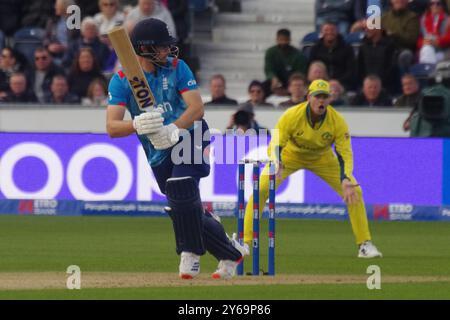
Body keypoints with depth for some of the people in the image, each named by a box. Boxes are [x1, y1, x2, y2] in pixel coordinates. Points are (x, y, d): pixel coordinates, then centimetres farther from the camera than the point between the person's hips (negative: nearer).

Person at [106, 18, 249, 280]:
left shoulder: (176, 68, -4)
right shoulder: (121, 80, -6)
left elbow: (197, 107, -15)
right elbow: (112, 127, -16)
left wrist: (173, 129, -33)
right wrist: (137, 125, -38)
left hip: (190, 135, -2)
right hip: (159, 156, 2)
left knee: (180, 187, -31)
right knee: (187, 215, 6)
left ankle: (190, 256, -20)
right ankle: (232, 252, 29)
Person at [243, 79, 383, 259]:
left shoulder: (338, 121, -27)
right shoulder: (292, 116, -31)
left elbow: (345, 154, -24)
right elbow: (275, 146, -28)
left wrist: (346, 180, -42)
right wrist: (277, 166, -50)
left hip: (322, 159, 1)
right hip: (290, 155, -1)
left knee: (354, 193, -12)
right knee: (261, 189, -21)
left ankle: (365, 244, 1)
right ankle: (245, 242, -11)